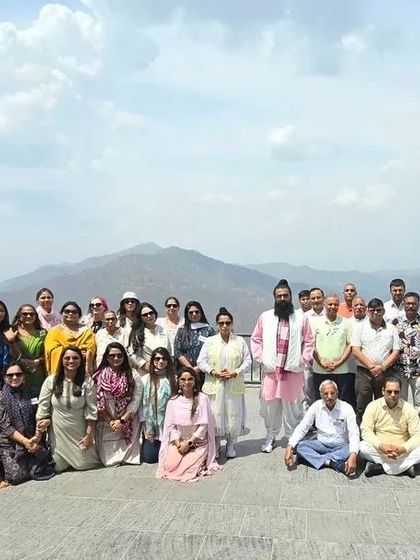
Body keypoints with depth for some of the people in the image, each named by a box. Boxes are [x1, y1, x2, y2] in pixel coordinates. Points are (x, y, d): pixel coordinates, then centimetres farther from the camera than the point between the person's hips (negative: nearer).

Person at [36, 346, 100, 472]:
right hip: (58, 432, 1)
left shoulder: (87, 381, -12)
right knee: (58, 467, 6)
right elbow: (42, 408, -3)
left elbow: (91, 411, -9)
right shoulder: (51, 381, -8)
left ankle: (80, 457, 38)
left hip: (80, 432, -1)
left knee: (83, 465, 2)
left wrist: (89, 435, -10)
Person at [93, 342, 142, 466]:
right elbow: (98, 403, -4)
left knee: (131, 457, -8)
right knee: (108, 459, -3)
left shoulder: (133, 376, -1)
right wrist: (110, 422, -8)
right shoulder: (99, 376, -3)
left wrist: (122, 421, -10)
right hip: (106, 424, 0)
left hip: (128, 425, 0)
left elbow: (136, 401, -4)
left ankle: (126, 456, 23)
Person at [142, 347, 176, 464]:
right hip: (151, 426, 1)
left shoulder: (174, 379, -1)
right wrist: (147, 429, -3)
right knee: (149, 457, -3)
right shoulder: (145, 379, 0)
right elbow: (143, 404, 0)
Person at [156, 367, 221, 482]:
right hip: (178, 442, 3)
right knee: (170, 466, -17)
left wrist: (188, 443, -13)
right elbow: (171, 425, 3)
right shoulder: (173, 401, 3)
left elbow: (203, 425, -8)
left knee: (188, 467, -21)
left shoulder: (202, 399, -7)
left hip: (198, 442, -2)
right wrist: (177, 443, -12)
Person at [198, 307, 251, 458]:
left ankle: (231, 445, 22)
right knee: (215, 415, 3)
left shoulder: (240, 341, 3)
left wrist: (235, 372, -13)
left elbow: (247, 361, 2)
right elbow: (201, 361, 1)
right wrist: (214, 372, -13)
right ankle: (215, 446, 19)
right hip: (214, 385, 0)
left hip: (234, 386, 0)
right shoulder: (209, 341, 3)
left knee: (234, 415, 4)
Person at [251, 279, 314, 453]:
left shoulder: (301, 317, 3)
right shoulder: (265, 317, 6)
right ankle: (270, 436, 23)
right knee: (270, 404, 7)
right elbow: (255, 339, 10)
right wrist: (261, 358, 1)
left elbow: (309, 341, 6)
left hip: (293, 370, -1)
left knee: (293, 406, 3)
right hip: (270, 369, 1)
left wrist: (303, 360, -3)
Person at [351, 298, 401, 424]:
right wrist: (371, 366, -12)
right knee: (362, 407, 1)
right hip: (364, 372, -2)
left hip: (385, 373, 2)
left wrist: (382, 367, -10)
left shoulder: (391, 328, 9)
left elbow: (396, 351, 4)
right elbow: (355, 350, -5)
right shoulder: (360, 327, 3)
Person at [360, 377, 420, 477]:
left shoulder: (409, 409, -4)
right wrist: (381, 446, -28)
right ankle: (405, 465, -21)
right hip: (378, 450, 0)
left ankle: (380, 467, -22)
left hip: (402, 451, 0)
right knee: (362, 447, -29)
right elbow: (366, 431, -11)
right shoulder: (373, 406, -5)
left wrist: (402, 449, -26)